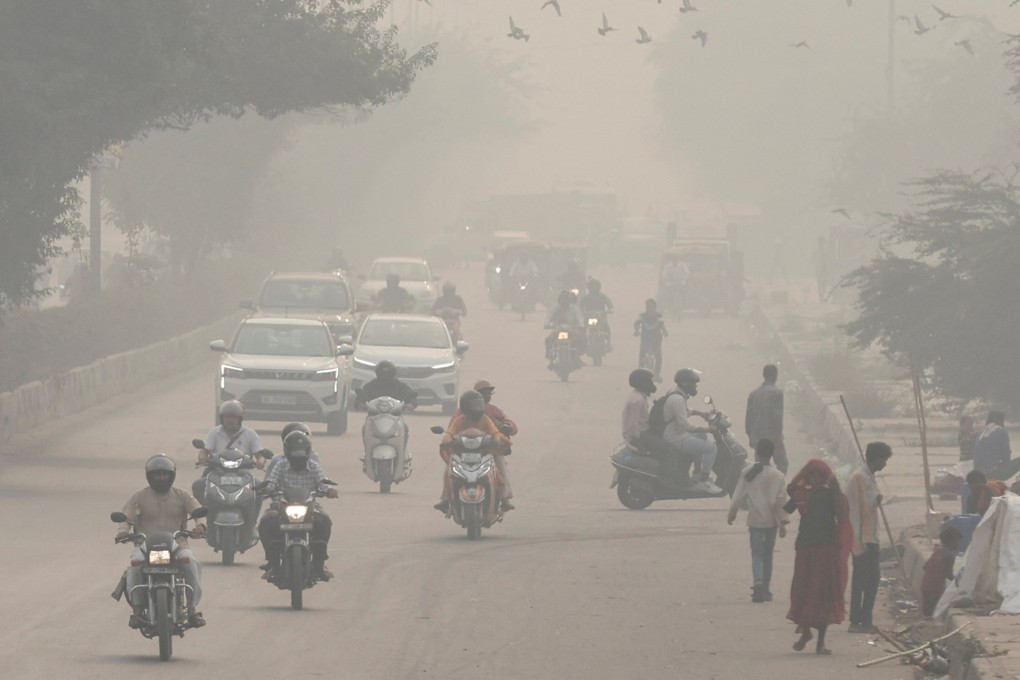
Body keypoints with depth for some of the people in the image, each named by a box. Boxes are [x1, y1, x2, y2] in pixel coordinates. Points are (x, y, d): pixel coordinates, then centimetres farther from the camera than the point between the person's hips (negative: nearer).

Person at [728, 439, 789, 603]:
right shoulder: (778, 476, -6)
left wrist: (731, 514, 12)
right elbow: (780, 501, -6)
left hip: (754, 520, -1)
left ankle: (758, 582, -25)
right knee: (768, 554, 13)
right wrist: (782, 522, -1)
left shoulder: (748, 473, -6)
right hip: (771, 520, 1)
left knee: (757, 553, 1)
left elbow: (739, 496, -1)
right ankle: (766, 589, 17)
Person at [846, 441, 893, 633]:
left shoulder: (870, 478, 15)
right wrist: (859, 541, -20)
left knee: (872, 579, 9)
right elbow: (854, 510, -18)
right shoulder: (858, 478, -14)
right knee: (860, 580, -6)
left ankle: (865, 621, 13)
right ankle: (856, 622, -2)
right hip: (861, 539, -9)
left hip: (871, 538, 9)